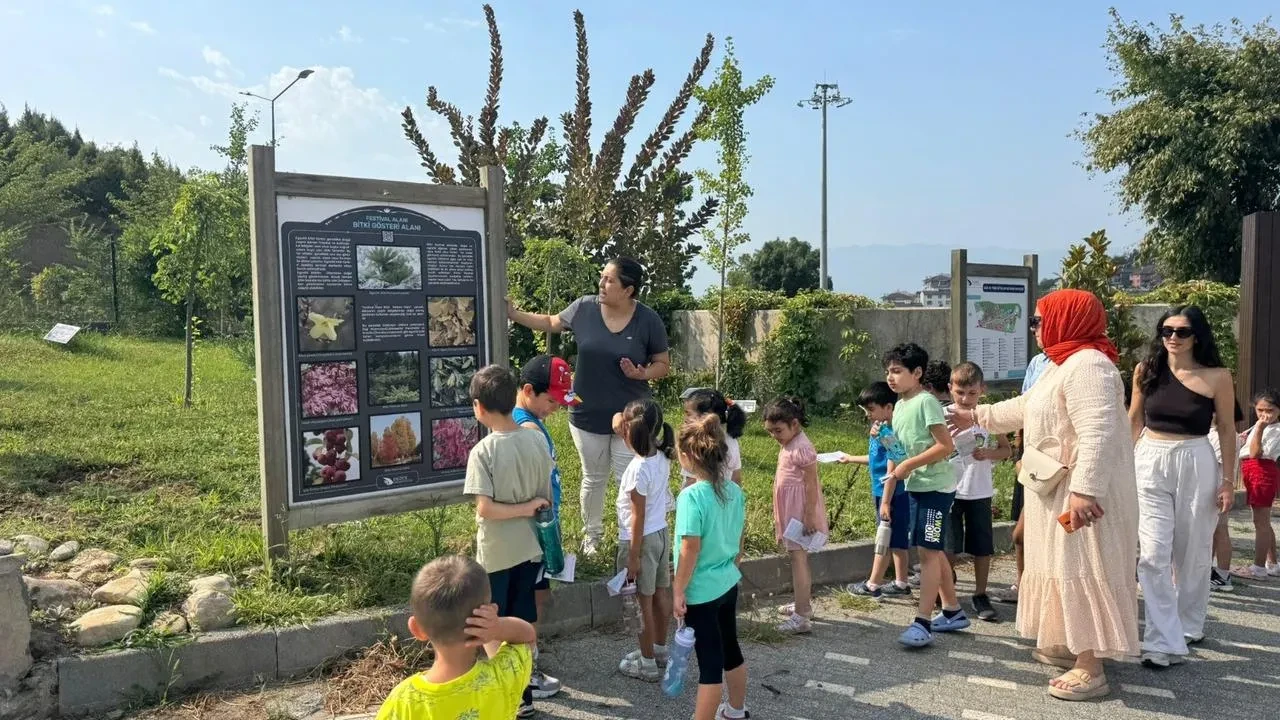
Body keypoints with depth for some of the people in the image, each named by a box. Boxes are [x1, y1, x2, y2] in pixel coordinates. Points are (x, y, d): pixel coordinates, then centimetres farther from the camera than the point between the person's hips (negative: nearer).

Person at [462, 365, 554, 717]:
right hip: (530, 548, 5)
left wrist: (523, 508, -14)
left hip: (496, 554, -5)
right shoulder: (537, 441, -4)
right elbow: (547, 498, 2)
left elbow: (485, 508, -24)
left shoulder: (483, 451, -19)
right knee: (524, 623, 17)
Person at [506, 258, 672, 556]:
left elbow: (663, 364, -3)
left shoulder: (648, 320, -13)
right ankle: (592, 534, 38)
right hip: (587, 414, 2)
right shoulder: (584, 307, -8)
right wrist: (514, 314, 6)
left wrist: (642, 373, -23)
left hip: (631, 417, -2)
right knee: (594, 479, 18)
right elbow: (552, 323, 10)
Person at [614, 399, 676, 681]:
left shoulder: (638, 469, -26)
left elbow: (638, 518, -22)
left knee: (644, 600, 5)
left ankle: (647, 663, 17)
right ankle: (659, 648, 37)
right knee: (660, 593, 20)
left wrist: (633, 557, -16)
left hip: (643, 539, -8)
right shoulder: (661, 458, -4)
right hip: (662, 533, 8)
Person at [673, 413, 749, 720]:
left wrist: (678, 592, -12)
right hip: (728, 584, 7)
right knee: (729, 648, 22)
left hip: (701, 591, -7)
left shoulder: (691, 496, -24)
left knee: (710, 660, 1)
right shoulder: (735, 491, -2)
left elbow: (690, 550, -22)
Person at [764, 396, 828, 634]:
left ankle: (801, 617, -4)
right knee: (798, 558, 19)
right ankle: (804, 604, 32)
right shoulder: (787, 445, 9)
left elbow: (811, 485, -21)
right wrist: (780, 519, 21)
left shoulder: (802, 448, -21)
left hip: (800, 512, -10)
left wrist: (809, 517, -21)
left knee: (798, 558, -7)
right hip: (790, 512, 10)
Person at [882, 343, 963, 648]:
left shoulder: (926, 402, -14)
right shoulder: (899, 406, 11)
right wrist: (886, 498, 11)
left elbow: (946, 446, -21)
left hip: (936, 487, -9)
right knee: (934, 551, 14)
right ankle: (953, 612, 26)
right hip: (917, 487, 9)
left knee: (928, 551, -9)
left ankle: (922, 623, -7)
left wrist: (909, 464, -17)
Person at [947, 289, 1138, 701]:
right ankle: (1072, 646, 30)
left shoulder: (1088, 365, -19)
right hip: (1059, 490, 11)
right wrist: (976, 417, 34)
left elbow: (1098, 433, -29)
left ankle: (1091, 670, 0)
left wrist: (1084, 490, -34)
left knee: (1082, 572, -7)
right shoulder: (1065, 364, 15)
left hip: (1081, 493, -11)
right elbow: (1025, 408, 28)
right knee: (1067, 570, 18)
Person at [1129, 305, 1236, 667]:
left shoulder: (1217, 377, -4)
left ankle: (1189, 626, 33)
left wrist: (1229, 481, 0)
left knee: (1192, 553, 11)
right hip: (1150, 464, 1)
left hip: (1196, 466, -1)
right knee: (1153, 555, -6)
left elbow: (1226, 430, 1)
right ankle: (1165, 642, -2)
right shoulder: (1146, 370, 2)